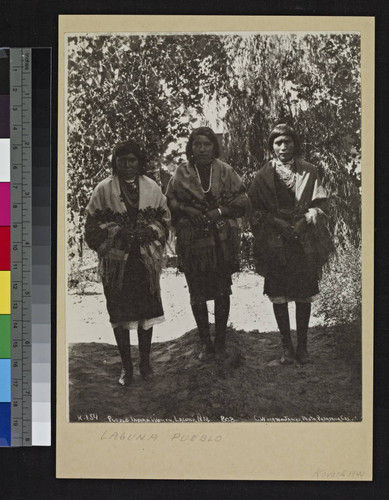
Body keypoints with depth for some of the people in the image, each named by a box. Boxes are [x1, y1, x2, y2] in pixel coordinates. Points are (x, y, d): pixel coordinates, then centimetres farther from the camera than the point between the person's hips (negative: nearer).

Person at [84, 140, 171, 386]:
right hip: (116, 260, -1)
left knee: (146, 311, 7)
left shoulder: (152, 188, 4)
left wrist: (148, 231, -12)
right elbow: (93, 224, 0)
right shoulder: (104, 189, -1)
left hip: (146, 260, 2)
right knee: (119, 314, 2)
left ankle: (145, 362, 23)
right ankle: (126, 366, 16)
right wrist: (117, 231, -16)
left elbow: (164, 219, 7)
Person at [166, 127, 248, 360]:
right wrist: (186, 209, -12)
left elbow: (243, 200, 1)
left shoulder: (226, 171, 2)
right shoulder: (181, 174, 3)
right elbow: (169, 202, 6)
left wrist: (221, 211, -12)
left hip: (222, 241, 0)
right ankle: (206, 342, 17)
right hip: (192, 242, 0)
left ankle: (221, 341, 19)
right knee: (197, 294, 4)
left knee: (222, 291, 6)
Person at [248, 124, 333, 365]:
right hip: (274, 243, 0)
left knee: (304, 295, 3)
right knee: (279, 296, 1)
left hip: (304, 243, 0)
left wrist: (303, 221, -14)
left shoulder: (309, 172, 5)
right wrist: (276, 222, -13)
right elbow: (255, 209, 1)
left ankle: (302, 345, 14)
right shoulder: (263, 176, 5)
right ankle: (287, 345, 13)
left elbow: (320, 204, 2)